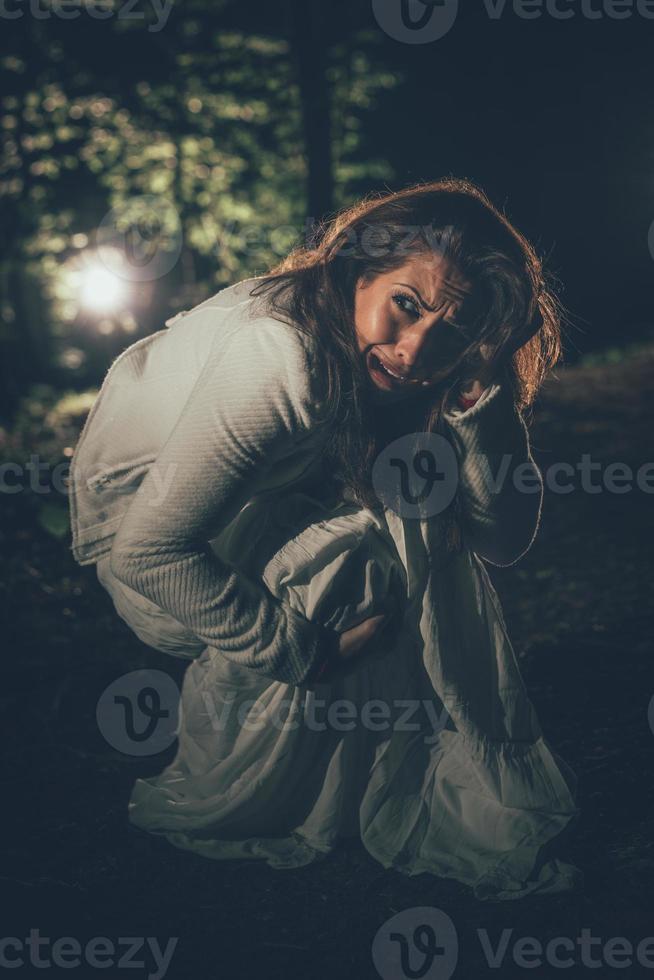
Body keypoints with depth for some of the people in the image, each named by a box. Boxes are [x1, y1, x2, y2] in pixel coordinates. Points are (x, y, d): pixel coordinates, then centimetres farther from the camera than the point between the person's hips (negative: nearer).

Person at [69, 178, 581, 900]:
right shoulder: (278, 358, -36)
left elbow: (504, 538, -17)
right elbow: (147, 549, -34)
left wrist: (482, 398, -31)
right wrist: (299, 647, -29)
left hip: (267, 502, 7)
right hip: (135, 511, -7)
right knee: (369, 562, -25)